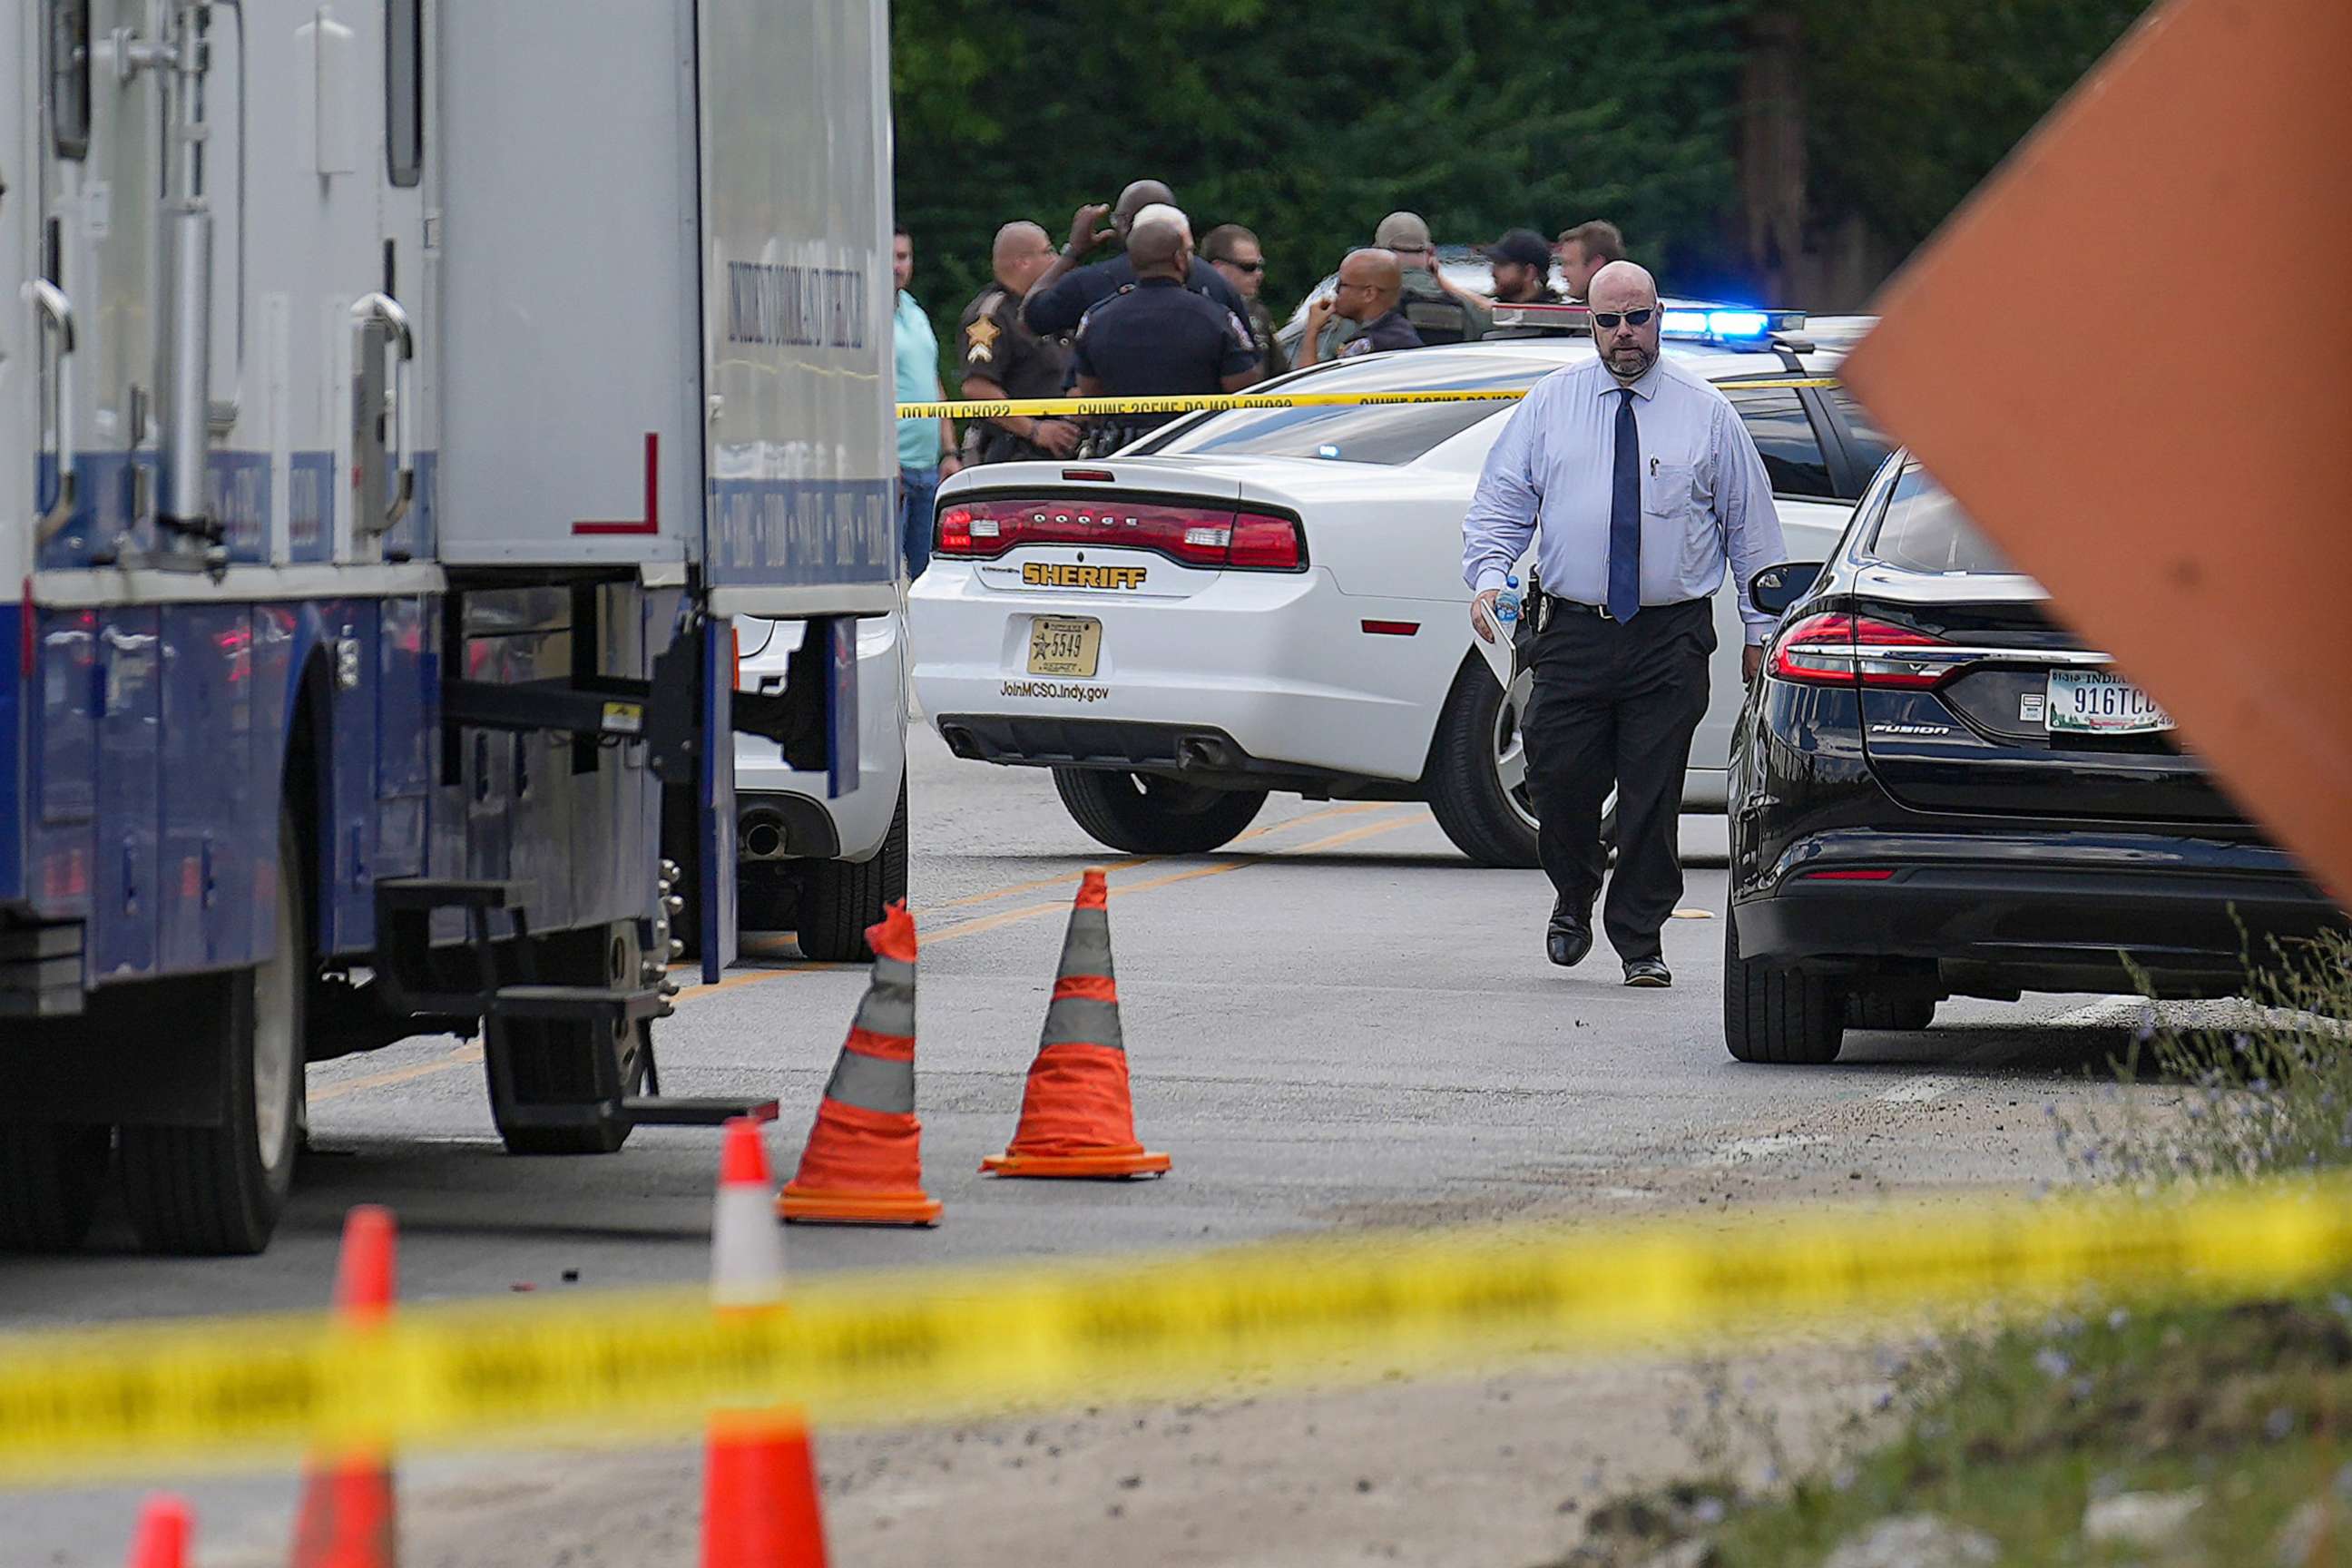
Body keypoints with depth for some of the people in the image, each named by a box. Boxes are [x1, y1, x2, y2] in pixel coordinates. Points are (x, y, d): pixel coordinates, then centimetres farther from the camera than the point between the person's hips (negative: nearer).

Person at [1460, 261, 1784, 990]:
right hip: (1572, 629, 1)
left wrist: (1761, 629, 8)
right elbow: (1500, 499, 8)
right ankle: (1573, 901, 26)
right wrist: (1488, 575, -11)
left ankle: (1640, 942, 9)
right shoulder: (1550, 404, 8)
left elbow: (1750, 522, 11)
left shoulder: (1705, 412, 7)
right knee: (1560, 779, -2)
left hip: (1672, 638, -1)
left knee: (1654, 793, -1)